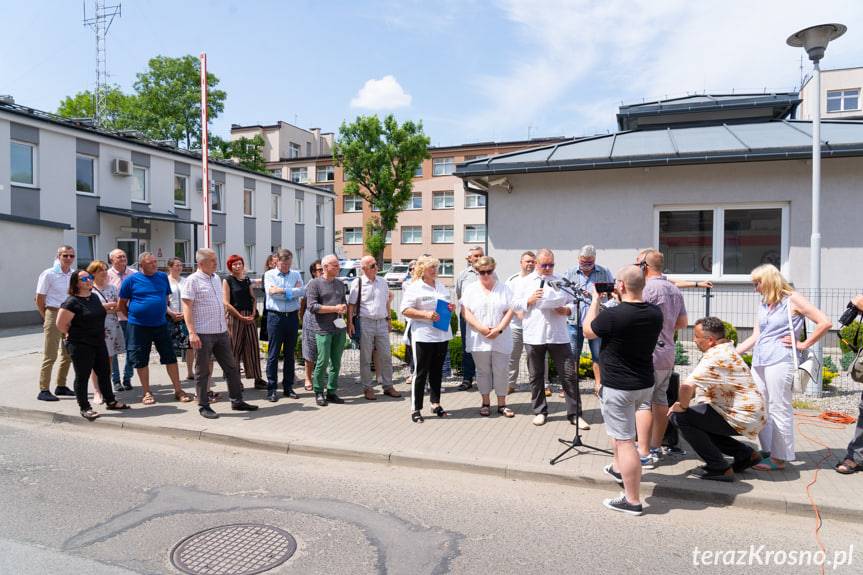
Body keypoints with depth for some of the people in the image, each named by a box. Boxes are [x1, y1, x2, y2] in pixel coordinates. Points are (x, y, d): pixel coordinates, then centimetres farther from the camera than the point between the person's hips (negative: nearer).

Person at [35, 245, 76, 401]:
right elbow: (39, 299, -6)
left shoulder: (75, 275, 6)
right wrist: (47, 317, 0)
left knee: (68, 354, 13)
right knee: (50, 355, -3)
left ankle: (61, 386, 25)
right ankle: (43, 390, 3)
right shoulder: (49, 274, -8)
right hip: (54, 314, -6)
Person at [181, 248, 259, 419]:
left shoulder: (216, 278, 13)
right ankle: (203, 406, 15)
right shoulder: (192, 280, -10)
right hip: (203, 334, -7)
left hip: (221, 332, 7)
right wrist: (192, 333, -22)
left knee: (231, 367, 11)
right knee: (202, 371, 4)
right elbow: (187, 307, -15)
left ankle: (237, 401, 22)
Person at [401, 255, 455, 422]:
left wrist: (451, 308, 2)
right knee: (420, 372, -1)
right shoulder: (414, 288, -7)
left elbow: (447, 305, 25)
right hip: (422, 335, -6)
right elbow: (405, 310, -13)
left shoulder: (441, 286, 14)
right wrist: (425, 314, -23)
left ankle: (435, 404, 26)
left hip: (442, 334, 6)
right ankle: (416, 409, 6)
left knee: (437, 371, 15)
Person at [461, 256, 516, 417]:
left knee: (501, 371, 3)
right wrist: (481, 328, -15)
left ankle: (502, 404, 13)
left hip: (501, 339, 0)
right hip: (479, 339, 0)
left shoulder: (504, 288, 6)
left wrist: (499, 329, -13)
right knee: (483, 371, 7)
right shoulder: (470, 289, 6)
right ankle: (485, 403, 18)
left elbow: (510, 311, 0)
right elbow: (465, 311, -4)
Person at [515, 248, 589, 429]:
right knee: (536, 376, 9)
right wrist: (530, 300, -12)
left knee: (569, 375, -1)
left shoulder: (560, 281, 11)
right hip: (534, 336, 0)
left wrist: (567, 310, -9)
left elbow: (572, 302, 12)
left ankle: (574, 414, 9)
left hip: (558, 336, 0)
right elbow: (516, 304, 5)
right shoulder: (526, 282, 8)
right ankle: (540, 411, 24)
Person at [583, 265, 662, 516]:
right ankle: (619, 468, 48)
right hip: (645, 384, 8)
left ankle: (632, 501, 7)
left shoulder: (613, 315, -25)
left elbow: (587, 331, -6)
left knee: (625, 441, 0)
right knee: (620, 428, 30)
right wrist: (620, 302, 11)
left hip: (618, 388, -8)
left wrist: (595, 299, 2)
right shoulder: (655, 313, -4)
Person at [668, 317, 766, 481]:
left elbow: (687, 385, -34)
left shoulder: (716, 356, -23)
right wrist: (683, 402, 5)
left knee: (679, 417, -14)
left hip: (742, 417, -10)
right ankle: (745, 454, 21)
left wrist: (683, 406, -15)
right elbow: (699, 385, 17)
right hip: (747, 414, 10)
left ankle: (719, 468, -6)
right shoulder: (726, 350, 12)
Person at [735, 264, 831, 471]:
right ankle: (767, 453, 16)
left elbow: (824, 323, -6)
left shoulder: (792, 300, -1)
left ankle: (779, 458, 3)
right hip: (759, 361, 8)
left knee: (779, 409, -3)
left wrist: (804, 344, -4)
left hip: (779, 361, -8)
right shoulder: (763, 305, 19)